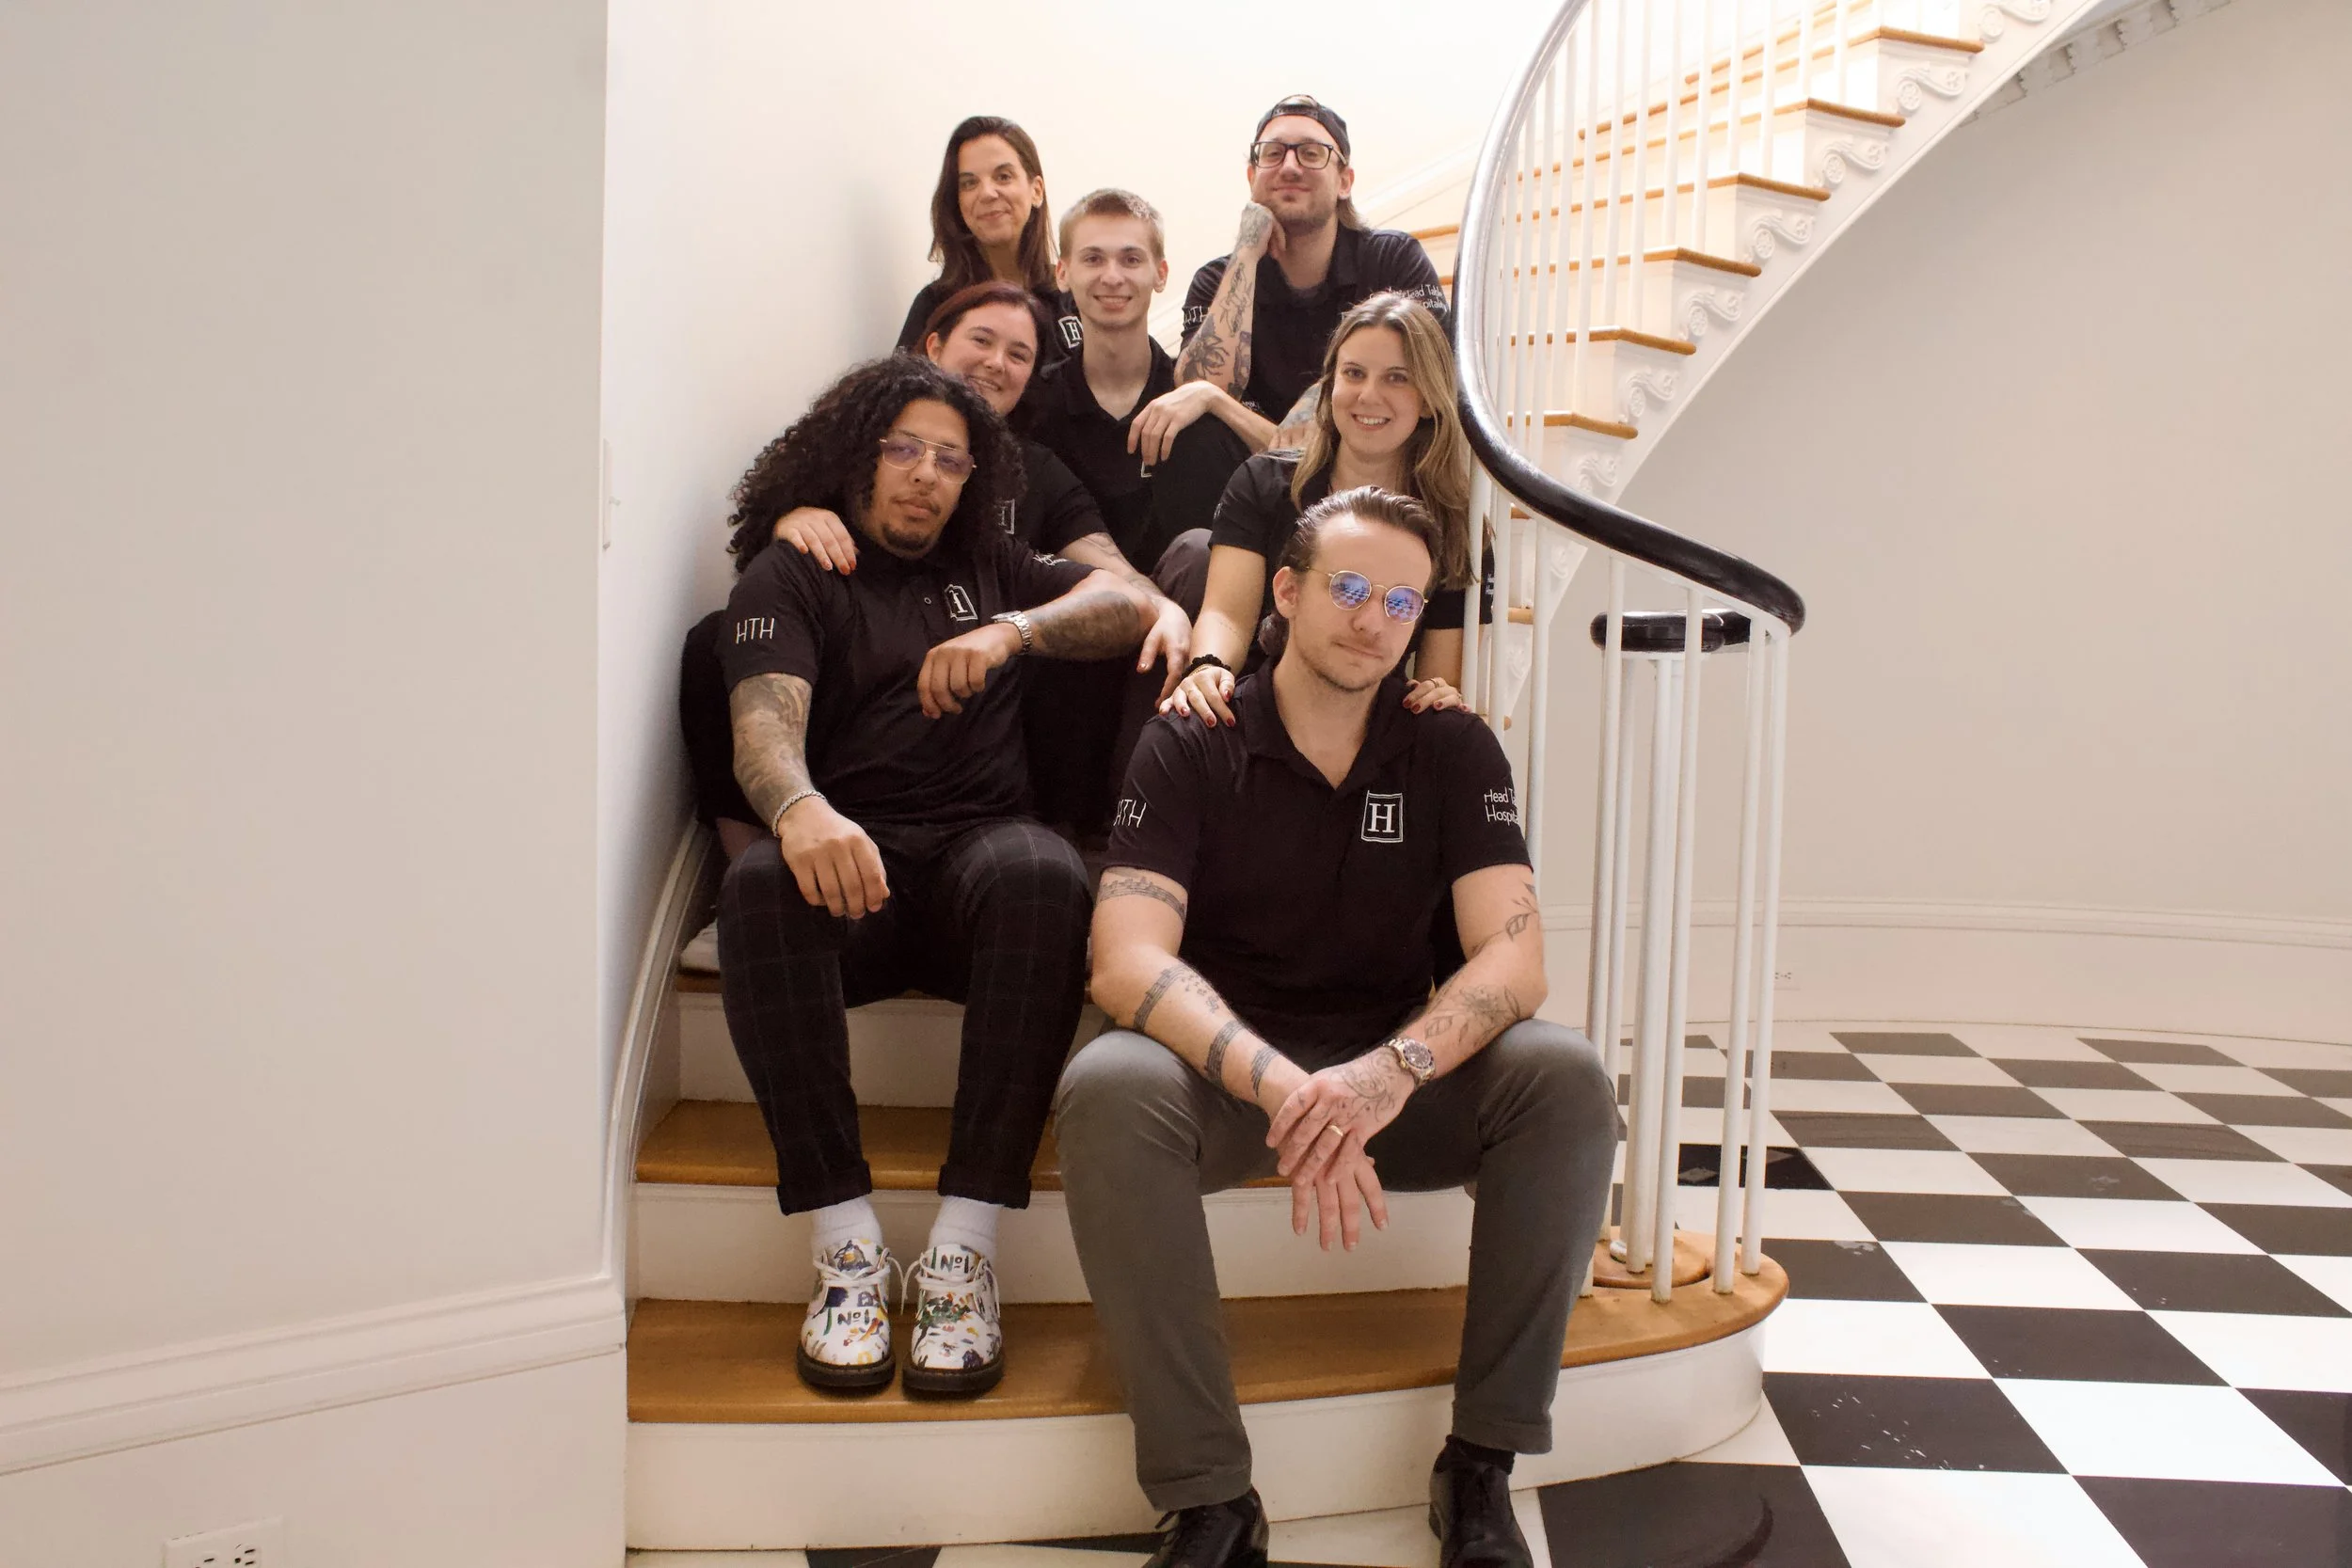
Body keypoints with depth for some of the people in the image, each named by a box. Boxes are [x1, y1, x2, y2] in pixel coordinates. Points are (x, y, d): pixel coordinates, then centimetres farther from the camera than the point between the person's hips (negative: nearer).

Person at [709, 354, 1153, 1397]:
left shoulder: (990, 569, 27)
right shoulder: (789, 577, 14)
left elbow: (1129, 605, 12)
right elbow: (763, 723, -6)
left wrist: (1013, 631, -8)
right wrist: (801, 809, -31)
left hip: (978, 846, 2)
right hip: (846, 853, -1)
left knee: (1045, 879, -34)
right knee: (760, 886, -36)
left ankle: (962, 1255, -33)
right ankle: (847, 1250, -31)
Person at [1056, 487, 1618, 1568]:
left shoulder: (1453, 752, 1)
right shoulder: (1189, 749, -6)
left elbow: (1514, 959, -11)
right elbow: (1126, 961, -19)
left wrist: (1393, 1070, -33)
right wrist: (1283, 1085, -37)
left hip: (1398, 1075, 2)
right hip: (1224, 1067, -1)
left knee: (1567, 1079, -25)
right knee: (1107, 1088, -33)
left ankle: (1481, 1467, -14)